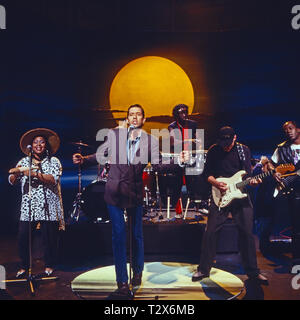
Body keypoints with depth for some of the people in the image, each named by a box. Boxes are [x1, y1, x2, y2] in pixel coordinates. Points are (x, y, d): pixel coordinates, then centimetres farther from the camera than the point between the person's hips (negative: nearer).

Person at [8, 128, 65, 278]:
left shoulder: (53, 161, 5)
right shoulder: (24, 161, 14)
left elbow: (53, 179, -12)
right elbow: (11, 181, 7)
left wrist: (35, 174, -22)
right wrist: (16, 173, -15)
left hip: (48, 207, -2)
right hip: (28, 207, 2)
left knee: (49, 237, 0)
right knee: (22, 237, -1)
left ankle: (49, 266, 19)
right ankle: (24, 266, 18)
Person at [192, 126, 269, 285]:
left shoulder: (244, 150, 3)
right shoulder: (213, 151, 0)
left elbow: (247, 174, 5)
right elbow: (207, 173, 4)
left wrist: (252, 181, -16)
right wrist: (216, 183, -13)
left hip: (240, 194, 1)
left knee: (247, 232, 3)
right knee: (210, 232, -3)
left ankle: (252, 270, 19)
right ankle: (204, 269, 12)